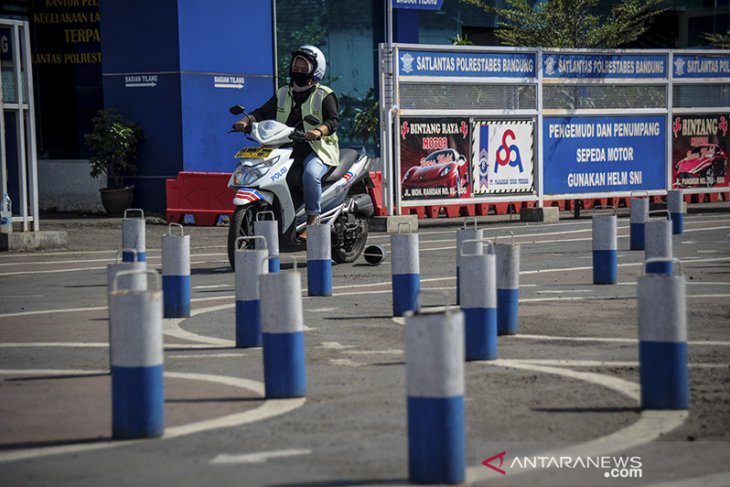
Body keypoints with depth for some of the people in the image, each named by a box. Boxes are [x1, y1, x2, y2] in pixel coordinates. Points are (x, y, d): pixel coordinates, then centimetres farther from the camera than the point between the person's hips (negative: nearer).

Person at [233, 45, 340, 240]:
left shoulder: (324, 95, 3)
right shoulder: (283, 94, 19)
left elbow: (333, 120, -11)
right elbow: (264, 112, 12)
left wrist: (319, 130, -33)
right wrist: (246, 120, -9)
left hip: (317, 149, -6)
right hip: (287, 149, 6)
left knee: (310, 174, -36)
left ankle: (312, 222, -28)